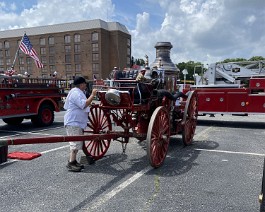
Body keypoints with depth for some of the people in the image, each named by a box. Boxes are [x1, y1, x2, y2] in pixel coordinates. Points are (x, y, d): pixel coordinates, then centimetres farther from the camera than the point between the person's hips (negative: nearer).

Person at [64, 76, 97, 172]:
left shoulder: (78, 92, 18)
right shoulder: (76, 93, -16)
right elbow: (84, 104, -27)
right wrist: (92, 95, -23)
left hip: (77, 122, 11)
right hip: (73, 122, -11)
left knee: (77, 143, 15)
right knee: (75, 143, -10)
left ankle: (73, 161, 22)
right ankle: (71, 163, -6)